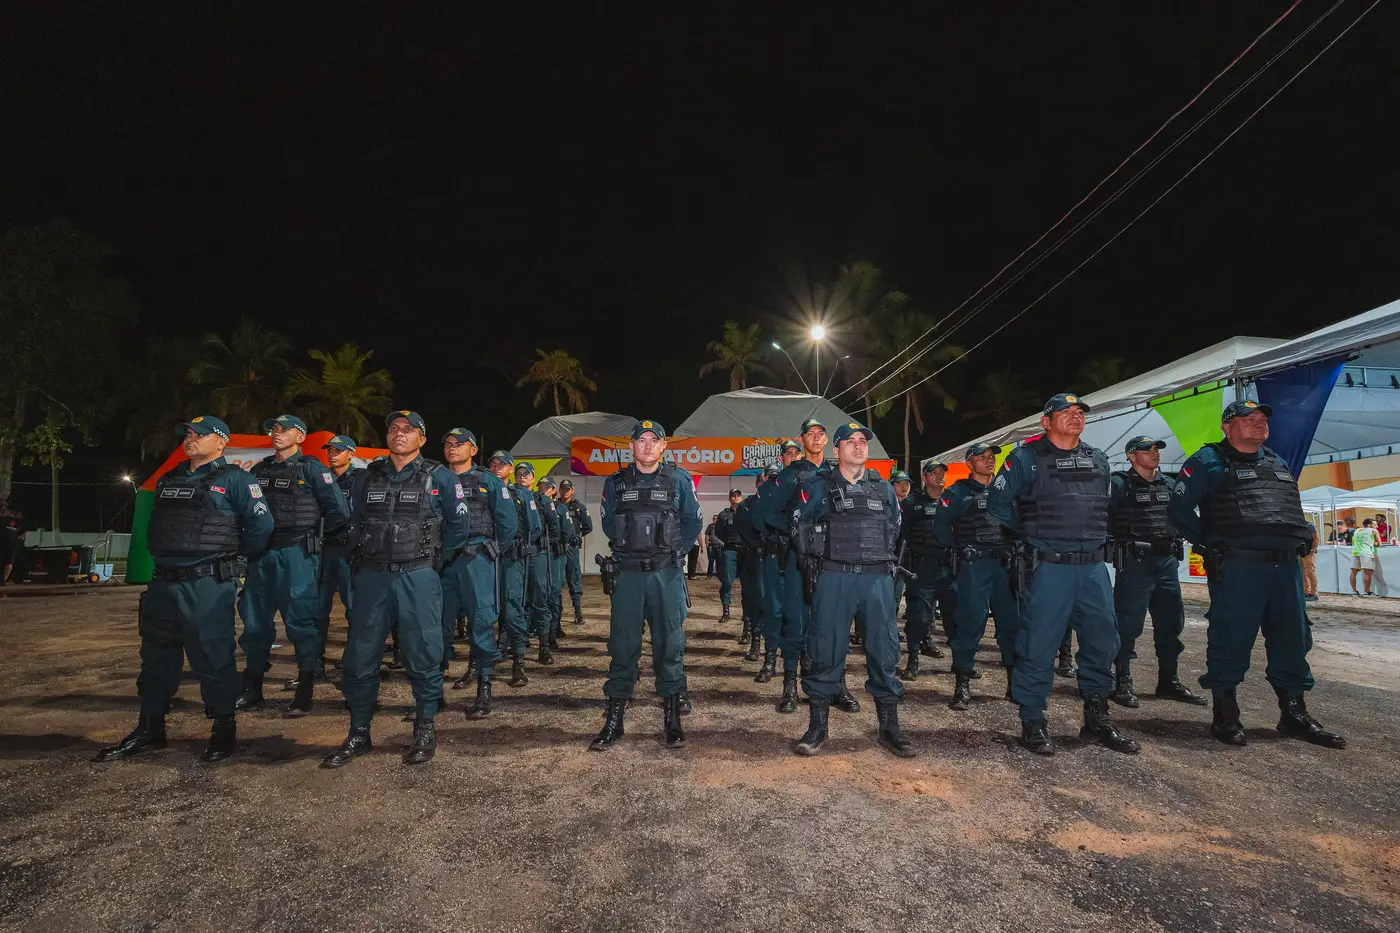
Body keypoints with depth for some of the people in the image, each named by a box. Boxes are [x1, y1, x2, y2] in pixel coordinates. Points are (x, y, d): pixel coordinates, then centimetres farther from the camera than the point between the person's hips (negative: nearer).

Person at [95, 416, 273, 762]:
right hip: (163, 582, 7)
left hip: (208, 584, -7)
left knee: (212, 657, -3)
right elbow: (155, 527, 28)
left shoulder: (234, 479, -5)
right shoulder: (167, 481, 17)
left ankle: (224, 729, 10)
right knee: (156, 657, 14)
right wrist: (161, 553, 16)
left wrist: (231, 553, 1)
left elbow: (261, 525, -9)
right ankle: (149, 729, 26)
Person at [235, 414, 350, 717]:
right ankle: (252, 692, 22)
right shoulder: (258, 470, 14)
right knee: (254, 621, 10)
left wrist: (312, 534, 2)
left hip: (297, 555, -6)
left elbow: (339, 512, -7)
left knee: (302, 621, -3)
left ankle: (304, 693, 4)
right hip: (261, 555, 6)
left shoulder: (311, 469, -3)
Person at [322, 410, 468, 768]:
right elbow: (354, 524, 19)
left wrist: (435, 562, 4)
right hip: (371, 577, 4)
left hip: (418, 578, -3)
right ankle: (359, 734, 20)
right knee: (359, 657, 6)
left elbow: (458, 526, 4)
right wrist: (364, 559, 12)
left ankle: (425, 731, 16)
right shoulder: (366, 478, 12)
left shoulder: (440, 477, 1)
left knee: (423, 656, 2)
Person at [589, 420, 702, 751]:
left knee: (669, 644, 3)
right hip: (627, 574, 1)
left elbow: (693, 522, 8)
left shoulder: (679, 480, 4)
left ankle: (673, 719, 14)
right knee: (622, 644, 4)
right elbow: (608, 524, 15)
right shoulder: (616, 483, 7)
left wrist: (670, 548, 2)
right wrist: (631, 545, 8)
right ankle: (614, 720, 14)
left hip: (666, 574, -1)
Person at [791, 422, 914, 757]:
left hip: (878, 578, 3)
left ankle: (889, 727, 16)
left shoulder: (884, 488, 15)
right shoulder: (819, 487, 5)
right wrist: (816, 560, 8)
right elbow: (801, 528, 10)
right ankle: (817, 727, 10)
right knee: (826, 650, -1)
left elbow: (894, 529, 26)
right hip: (833, 578, -3)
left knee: (884, 650, 4)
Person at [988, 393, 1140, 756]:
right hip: (1047, 567, -6)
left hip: (1093, 566, 6)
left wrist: (1096, 537, 14)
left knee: (1103, 641, 10)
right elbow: (997, 502, -2)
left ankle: (1096, 719, 26)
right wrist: (1031, 534, 1)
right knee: (1038, 644, -3)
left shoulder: (1098, 460, 14)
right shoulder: (1027, 458, -4)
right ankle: (1033, 722, 9)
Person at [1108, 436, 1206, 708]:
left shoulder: (1168, 485, 15)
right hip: (1134, 563, -7)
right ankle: (1122, 683, 5)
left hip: (1167, 562, 7)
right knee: (1128, 624, -4)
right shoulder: (1120, 484, -6)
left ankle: (1169, 682, 25)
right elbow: (1105, 518, -13)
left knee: (1171, 622, 13)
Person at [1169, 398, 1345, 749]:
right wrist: (1209, 542, -8)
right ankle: (1225, 715, 6)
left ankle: (1294, 714, 23)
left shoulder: (1278, 463, 22)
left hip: (1286, 565, 7)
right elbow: (1179, 507, -6)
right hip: (1236, 567, -7)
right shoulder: (1208, 462, 0)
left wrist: (1303, 537, 15)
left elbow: (1294, 508, 31)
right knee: (1230, 640, -4)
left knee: (1292, 639, 10)